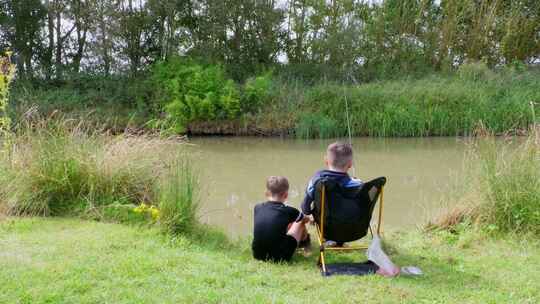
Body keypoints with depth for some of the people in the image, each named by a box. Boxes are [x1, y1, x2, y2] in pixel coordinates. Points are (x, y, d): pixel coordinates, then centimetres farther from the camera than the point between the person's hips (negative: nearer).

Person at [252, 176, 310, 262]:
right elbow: (306, 219, 15)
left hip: (257, 255, 4)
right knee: (300, 222, 16)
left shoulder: (257, 208, -1)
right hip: (280, 257, -4)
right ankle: (304, 240, 49)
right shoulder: (289, 211, -9)